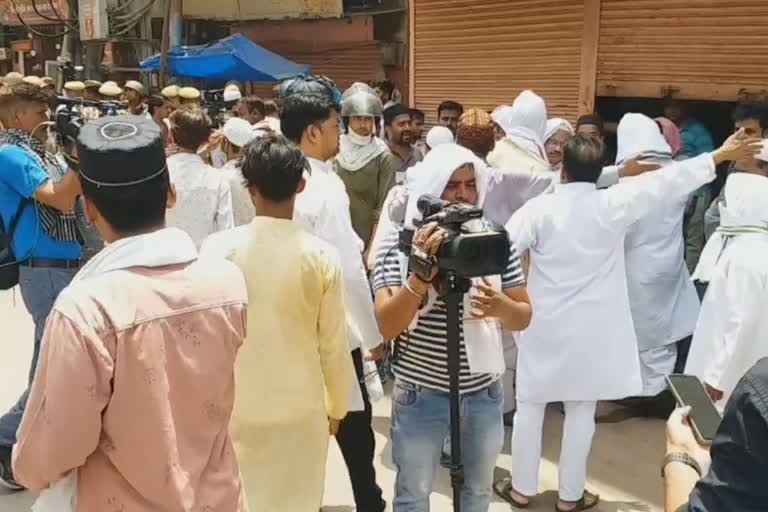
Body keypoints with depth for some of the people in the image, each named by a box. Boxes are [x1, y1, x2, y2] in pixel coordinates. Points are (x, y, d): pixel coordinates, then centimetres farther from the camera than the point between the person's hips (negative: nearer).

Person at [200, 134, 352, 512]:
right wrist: (337, 407, 10)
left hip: (235, 408, 0)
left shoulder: (219, 248, -13)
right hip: (301, 409, 0)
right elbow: (333, 345, -6)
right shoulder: (322, 256, -13)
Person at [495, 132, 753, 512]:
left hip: (544, 324, -1)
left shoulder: (539, 207, -12)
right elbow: (666, 181, -2)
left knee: (530, 405, 12)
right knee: (581, 409, 12)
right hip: (592, 327, 1)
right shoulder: (614, 205, -9)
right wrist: (721, 154, 7)